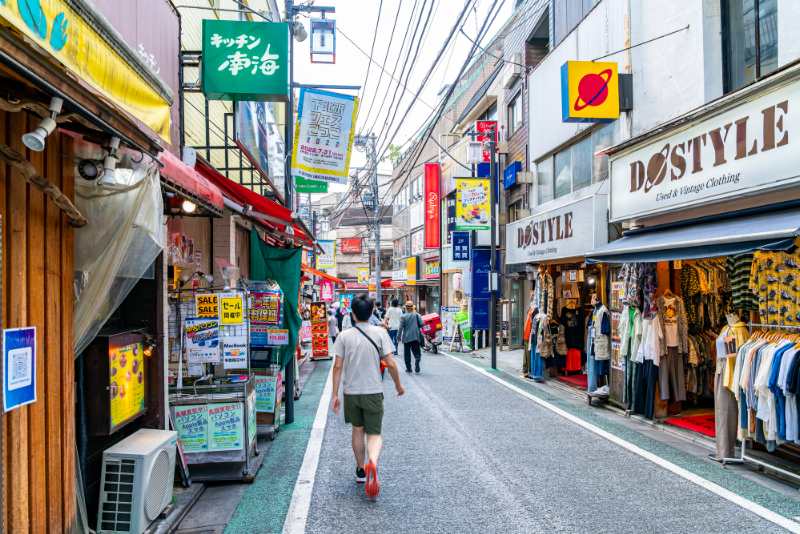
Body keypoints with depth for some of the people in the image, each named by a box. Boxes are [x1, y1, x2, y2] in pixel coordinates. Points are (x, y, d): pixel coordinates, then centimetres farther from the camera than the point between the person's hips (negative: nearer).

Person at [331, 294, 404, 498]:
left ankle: (360, 471, 32)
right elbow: (390, 363, -8)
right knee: (374, 433, 3)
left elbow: (338, 366, -4)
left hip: (351, 392, 2)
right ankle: (372, 464, -26)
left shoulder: (345, 336, -4)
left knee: (357, 430, 20)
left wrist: (335, 395, 3)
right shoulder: (380, 333, -7)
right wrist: (398, 384, 9)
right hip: (373, 392, -2)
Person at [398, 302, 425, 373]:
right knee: (416, 351, 7)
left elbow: (400, 328, -5)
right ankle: (417, 360, -24)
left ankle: (408, 368, 8)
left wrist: (398, 337, 1)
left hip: (406, 338, -1)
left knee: (407, 353, 8)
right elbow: (422, 324, -9)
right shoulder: (417, 315, 0)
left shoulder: (403, 317, -3)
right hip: (415, 337, 1)